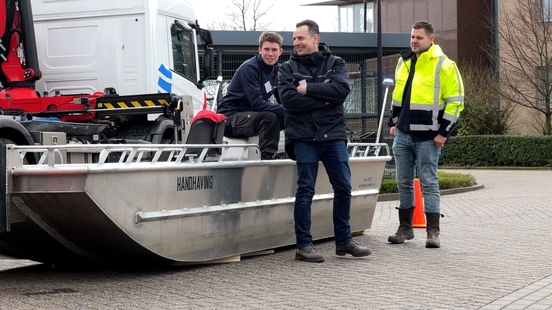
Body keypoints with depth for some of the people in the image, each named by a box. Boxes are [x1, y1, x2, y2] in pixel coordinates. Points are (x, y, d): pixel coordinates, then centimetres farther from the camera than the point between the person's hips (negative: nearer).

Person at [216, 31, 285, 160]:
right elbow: (257, 103, -26)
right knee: (270, 117, -32)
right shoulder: (249, 68, -19)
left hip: (253, 117, 8)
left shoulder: (276, 70, 6)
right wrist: (284, 111, -31)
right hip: (229, 117, -8)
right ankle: (266, 158, -29)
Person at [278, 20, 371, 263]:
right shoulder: (287, 69, 6)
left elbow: (342, 89, -9)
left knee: (343, 187, 4)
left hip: (334, 135, 2)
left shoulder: (335, 64, 10)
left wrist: (308, 89, -11)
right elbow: (288, 99, -10)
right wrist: (324, 100, -10)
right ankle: (304, 245, 5)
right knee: (305, 190, -2)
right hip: (304, 137, -2)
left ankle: (344, 241, 16)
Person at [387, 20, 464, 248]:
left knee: (428, 183, -3)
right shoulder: (404, 62, 11)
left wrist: (444, 131, -13)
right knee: (403, 182, 10)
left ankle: (433, 232, 3)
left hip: (427, 137, -6)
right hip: (403, 135, 6)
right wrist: (394, 122, 18)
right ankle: (405, 228, 21)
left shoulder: (444, 66, -9)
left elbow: (455, 101, -9)